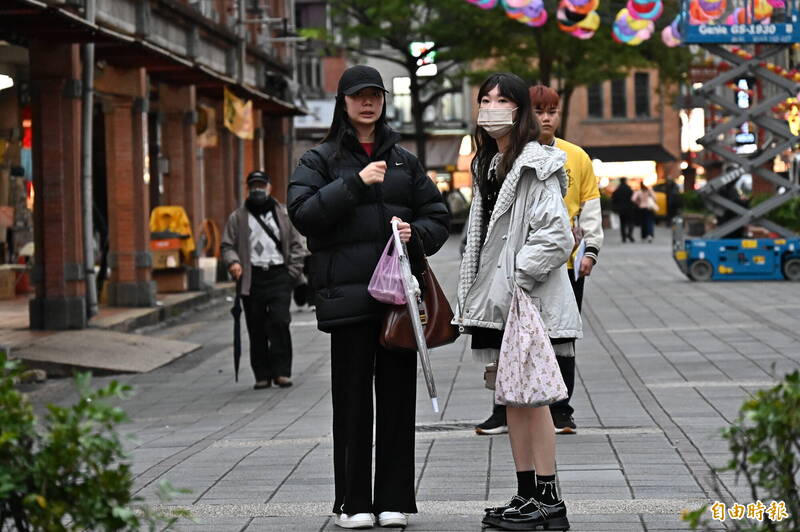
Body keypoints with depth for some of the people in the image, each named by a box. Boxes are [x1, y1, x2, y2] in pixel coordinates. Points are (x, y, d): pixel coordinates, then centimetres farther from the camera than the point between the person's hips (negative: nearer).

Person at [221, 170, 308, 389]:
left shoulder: (284, 214, 12)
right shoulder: (237, 217, 12)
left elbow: (296, 245, 12)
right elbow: (227, 245, 11)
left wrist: (292, 272, 1)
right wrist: (233, 262, -10)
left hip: (279, 275, -1)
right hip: (251, 278, 1)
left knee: (280, 322, -12)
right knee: (256, 328, 2)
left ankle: (281, 371, -5)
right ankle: (262, 375, 8)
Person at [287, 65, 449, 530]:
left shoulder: (403, 160, 16)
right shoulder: (322, 160, 7)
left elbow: (438, 216, 17)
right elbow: (303, 212, -7)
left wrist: (417, 234, -5)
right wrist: (355, 183, -14)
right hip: (348, 294, -2)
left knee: (397, 394, 3)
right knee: (353, 396, 0)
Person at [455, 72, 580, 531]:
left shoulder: (535, 165, -12)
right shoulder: (489, 164, 17)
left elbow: (556, 235, -19)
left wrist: (517, 278, -18)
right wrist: (477, 293, 15)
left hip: (529, 298, -9)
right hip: (499, 298, 9)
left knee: (531, 395, -6)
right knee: (512, 396, 11)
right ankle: (527, 494, 18)